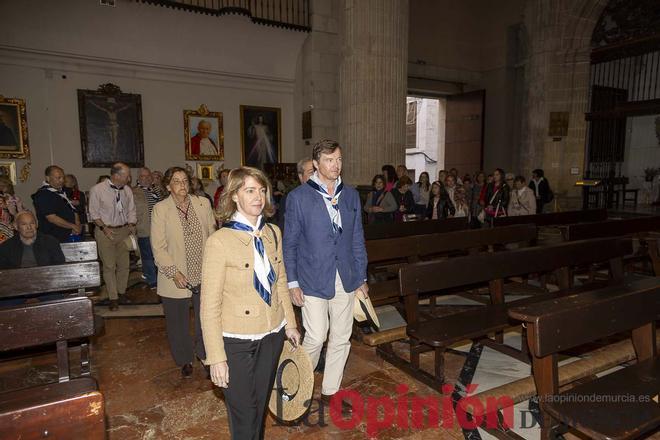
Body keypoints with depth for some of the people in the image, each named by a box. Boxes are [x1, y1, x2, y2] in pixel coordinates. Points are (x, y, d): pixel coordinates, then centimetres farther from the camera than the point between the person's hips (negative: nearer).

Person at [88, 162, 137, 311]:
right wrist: (104, 228, -17)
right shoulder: (97, 190, -10)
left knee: (124, 264, 10)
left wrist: (132, 225, -6)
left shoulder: (127, 190, 3)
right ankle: (113, 298, 11)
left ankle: (121, 292, 27)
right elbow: (94, 213, -6)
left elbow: (131, 211, 10)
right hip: (105, 231, -4)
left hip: (124, 230, 4)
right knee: (109, 265, 1)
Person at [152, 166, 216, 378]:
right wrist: (174, 273, -15)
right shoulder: (160, 209, -6)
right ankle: (184, 360, 35)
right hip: (177, 278, -2)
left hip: (204, 275, 2)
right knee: (179, 323, 13)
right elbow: (158, 247, -7)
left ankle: (204, 353, 35)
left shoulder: (203, 203, 1)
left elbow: (212, 235, 6)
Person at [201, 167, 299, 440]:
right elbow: (210, 306, -15)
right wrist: (216, 357, -14)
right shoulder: (220, 241, -18)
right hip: (237, 340, -5)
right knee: (244, 412, 13)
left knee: (261, 403, 23)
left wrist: (290, 323, 12)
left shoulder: (273, 233, -1)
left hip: (272, 334, 5)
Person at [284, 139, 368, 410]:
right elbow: (290, 243, -3)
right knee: (316, 338, -3)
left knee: (341, 339, 11)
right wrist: (292, 283, -6)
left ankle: (330, 391, 31)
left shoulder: (351, 196, 6)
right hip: (313, 281, -4)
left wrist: (362, 278, 9)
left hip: (345, 281, 5)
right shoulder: (298, 197, -6)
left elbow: (357, 240, 10)